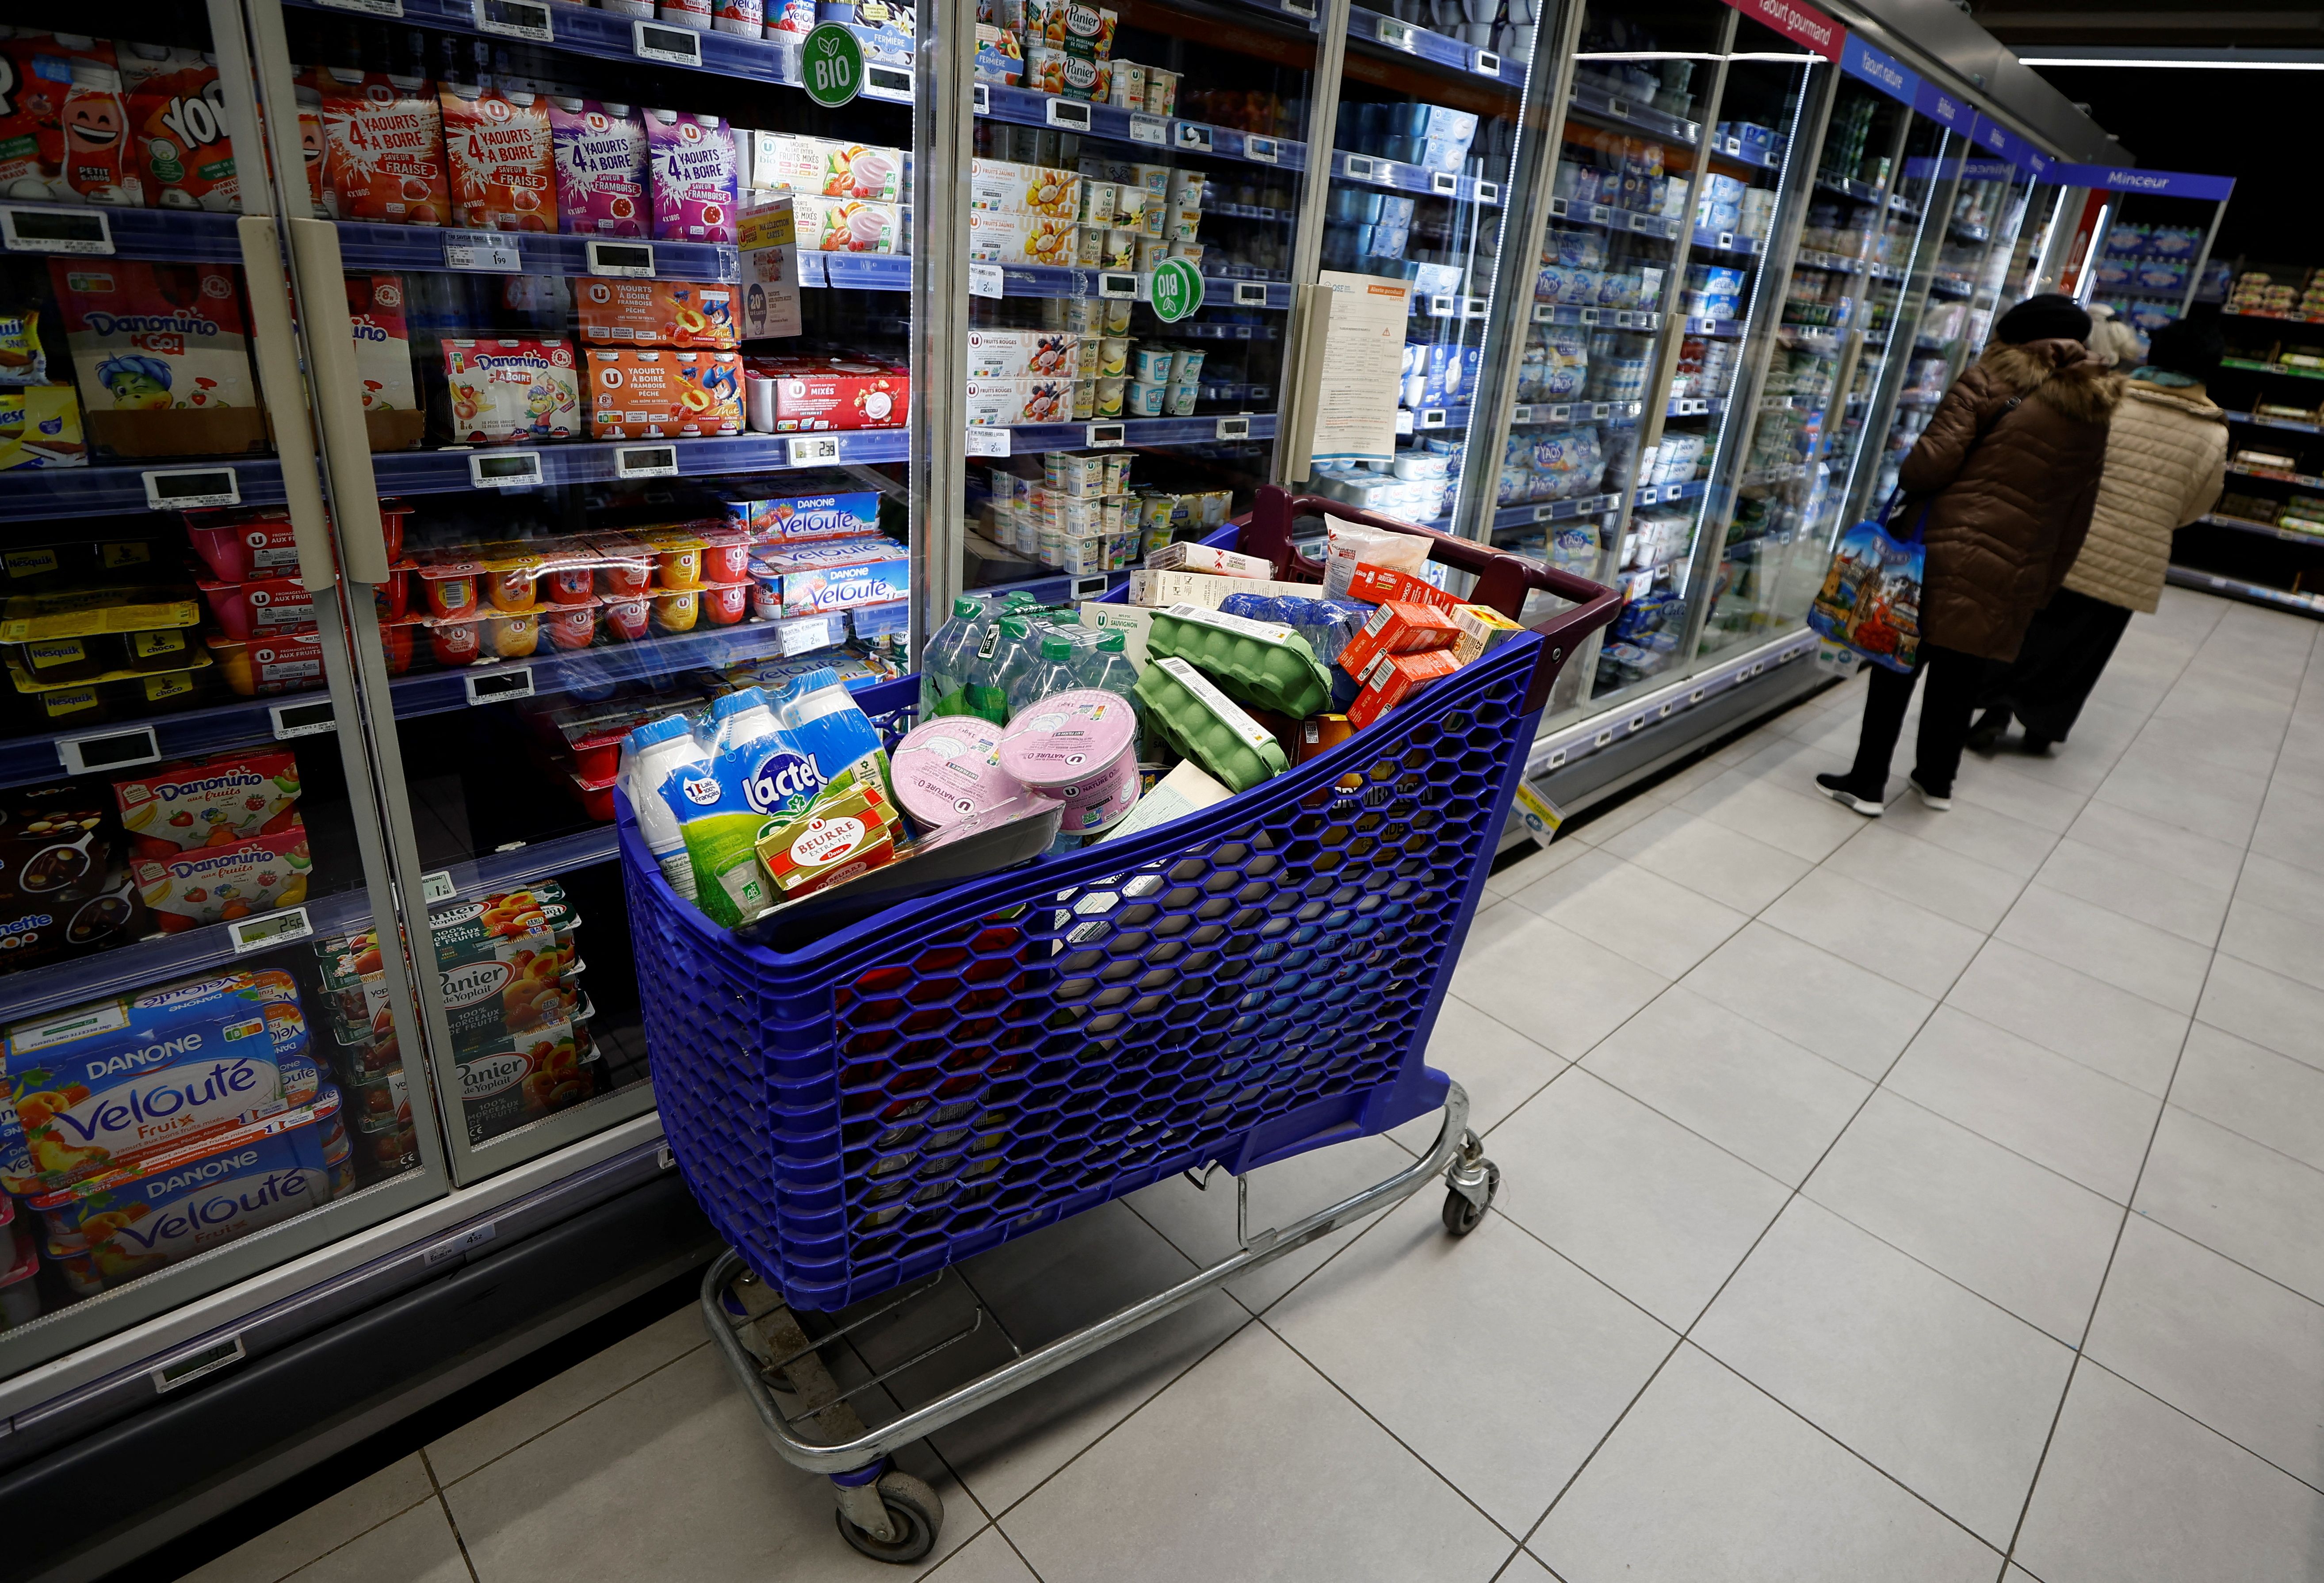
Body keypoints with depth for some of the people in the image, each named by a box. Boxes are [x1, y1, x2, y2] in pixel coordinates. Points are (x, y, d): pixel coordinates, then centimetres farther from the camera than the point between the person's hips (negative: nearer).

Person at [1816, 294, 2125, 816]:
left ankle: (1869, 783, 8)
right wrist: (2045, 586, 19)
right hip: (2014, 576, 5)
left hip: (1947, 553, -4)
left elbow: (1933, 461, -15)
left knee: (1898, 666, 4)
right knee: (1960, 677, 16)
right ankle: (1938, 778, 29)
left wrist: (1906, 482, 6)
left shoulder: (1990, 382, -2)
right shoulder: (2092, 415, 14)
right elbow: (2076, 519, 14)